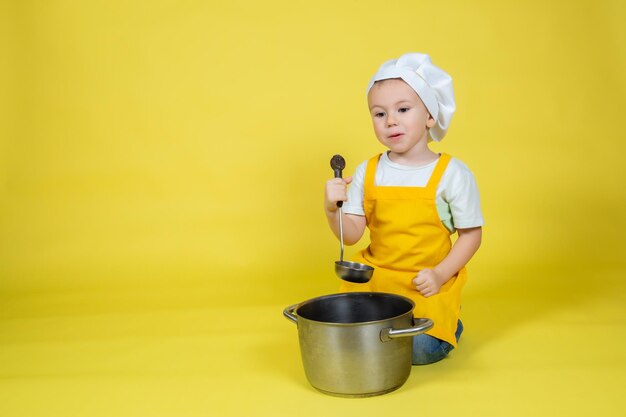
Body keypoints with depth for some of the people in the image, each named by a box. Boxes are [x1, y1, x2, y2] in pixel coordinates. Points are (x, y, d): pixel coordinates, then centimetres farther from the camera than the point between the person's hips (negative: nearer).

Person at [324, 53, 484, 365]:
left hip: (427, 286, -3)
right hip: (373, 279, 3)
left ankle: (448, 324, 12)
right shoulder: (367, 172, 1)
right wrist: (332, 210, -21)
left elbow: (471, 234, -4)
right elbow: (351, 235, -1)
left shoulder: (452, 173, -8)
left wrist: (440, 274, -16)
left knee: (420, 348, -21)